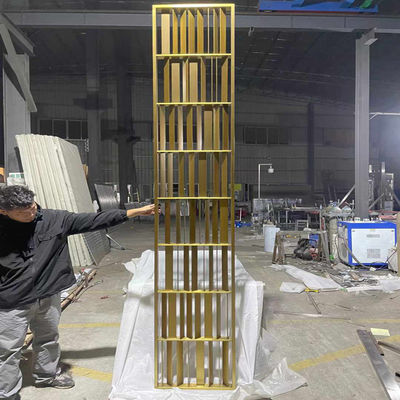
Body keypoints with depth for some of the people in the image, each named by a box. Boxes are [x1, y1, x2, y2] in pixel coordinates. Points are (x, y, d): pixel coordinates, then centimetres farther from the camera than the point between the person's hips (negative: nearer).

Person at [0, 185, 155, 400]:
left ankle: (47, 374, 48)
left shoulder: (54, 219, -9)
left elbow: (93, 220, -10)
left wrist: (136, 212, -12)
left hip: (48, 296, 4)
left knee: (48, 339, 23)